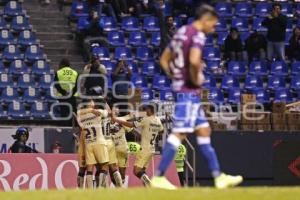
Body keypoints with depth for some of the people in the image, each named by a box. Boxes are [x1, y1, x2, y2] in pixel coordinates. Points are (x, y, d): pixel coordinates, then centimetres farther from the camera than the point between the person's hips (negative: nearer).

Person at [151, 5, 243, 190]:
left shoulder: (181, 32, 16)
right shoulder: (198, 35, -12)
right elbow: (194, 60, -30)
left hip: (179, 87, 10)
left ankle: (218, 176, 15)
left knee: (204, 131, 12)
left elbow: (164, 60, 21)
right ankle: (159, 177, -10)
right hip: (189, 91, -10)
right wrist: (196, 79, -15)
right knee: (179, 133, -9)